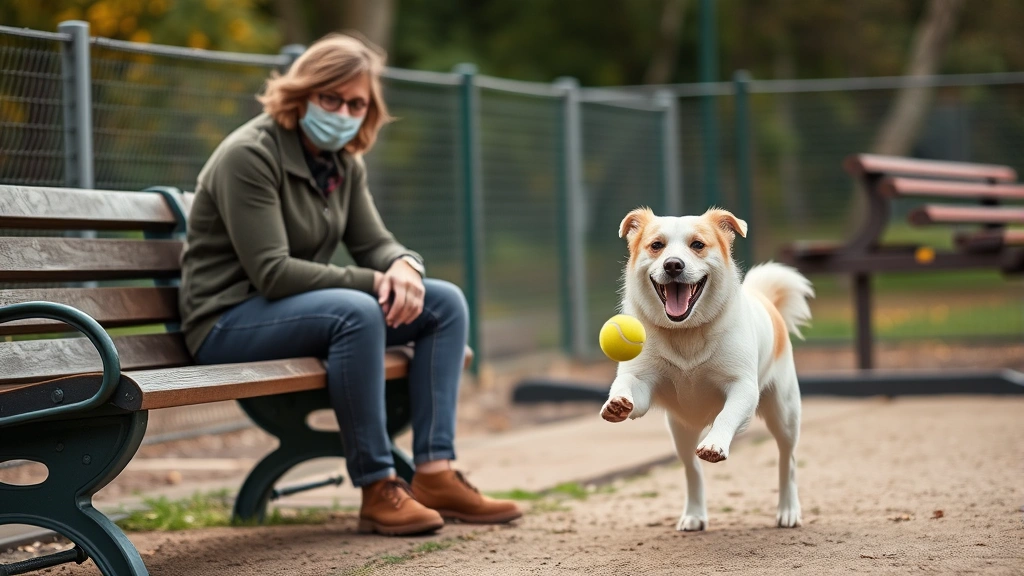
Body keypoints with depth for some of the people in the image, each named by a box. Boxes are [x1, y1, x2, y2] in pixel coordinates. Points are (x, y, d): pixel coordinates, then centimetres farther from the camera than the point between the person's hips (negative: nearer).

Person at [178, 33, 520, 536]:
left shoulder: (342, 163, 8)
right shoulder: (249, 156, -18)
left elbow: (374, 244, 9)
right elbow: (272, 272, -24)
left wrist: (405, 266, -16)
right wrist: (373, 283, -23)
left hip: (302, 311, 9)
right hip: (227, 323, -9)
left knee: (445, 302, -2)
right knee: (355, 312, -37)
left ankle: (435, 475, -10)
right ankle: (377, 490, -29)